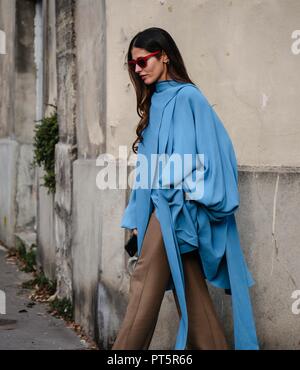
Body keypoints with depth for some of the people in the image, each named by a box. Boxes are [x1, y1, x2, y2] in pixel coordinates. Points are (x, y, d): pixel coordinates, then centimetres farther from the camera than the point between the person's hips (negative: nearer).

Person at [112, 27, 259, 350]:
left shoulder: (186, 98, -8)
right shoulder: (155, 101, 16)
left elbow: (199, 155, -13)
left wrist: (174, 198, -18)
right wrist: (138, 216, 13)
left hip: (177, 205, -8)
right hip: (160, 204, 8)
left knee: (146, 282, -5)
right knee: (190, 287, 8)